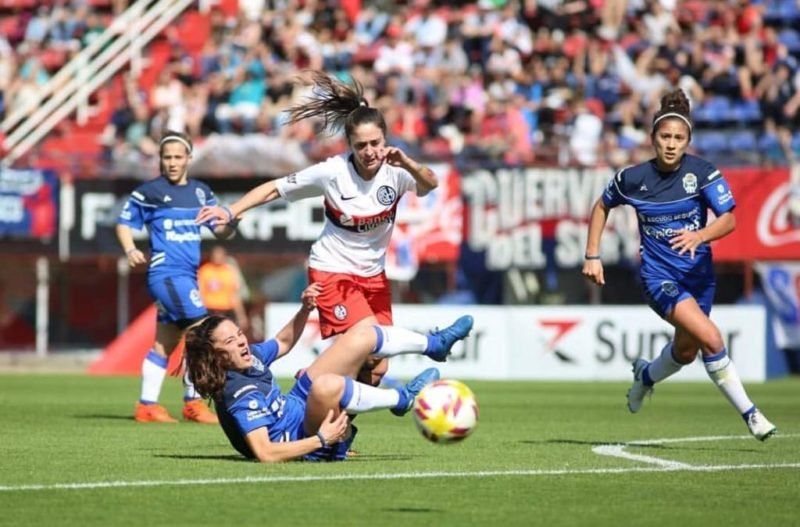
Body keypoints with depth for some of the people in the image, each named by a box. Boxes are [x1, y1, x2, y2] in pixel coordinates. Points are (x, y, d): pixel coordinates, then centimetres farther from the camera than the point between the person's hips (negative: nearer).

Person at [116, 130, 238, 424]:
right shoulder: (149, 192, -3)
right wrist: (130, 250, -13)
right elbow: (124, 222, 5)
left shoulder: (200, 192, 12)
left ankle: (147, 406, 16)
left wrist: (231, 222, -11)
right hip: (166, 273, -7)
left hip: (187, 275, 7)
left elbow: (221, 232, 12)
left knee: (164, 343, 10)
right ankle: (192, 402, -7)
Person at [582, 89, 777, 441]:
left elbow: (729, 219, -17)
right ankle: (749, 414, -13)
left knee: (686, 352, 18)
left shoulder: (702, 172, -10)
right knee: (711, 339, -23)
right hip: (659, 276, -3)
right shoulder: (633, 178, -8)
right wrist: (592, 256, 6)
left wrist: (699, 235, -37)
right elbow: (602, 207, 11)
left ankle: (646, 376, 52)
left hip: (698, 273, 3)